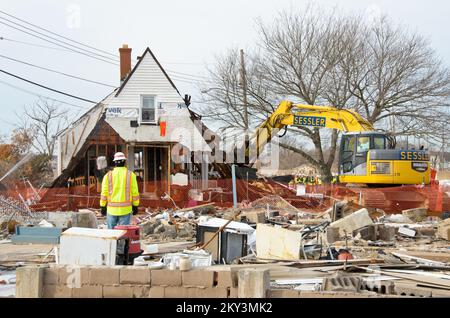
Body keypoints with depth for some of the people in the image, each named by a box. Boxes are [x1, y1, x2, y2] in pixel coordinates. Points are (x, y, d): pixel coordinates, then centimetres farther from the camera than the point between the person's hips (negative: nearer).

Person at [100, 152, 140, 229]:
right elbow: (135, 192, -3)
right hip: (125, 209, -1)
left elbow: (104, 193, 0)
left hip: (112, 209, 1)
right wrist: (135, 206, 7)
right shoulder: (131, 175, -3)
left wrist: (103, 207, 8)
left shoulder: (108, 175, -1)